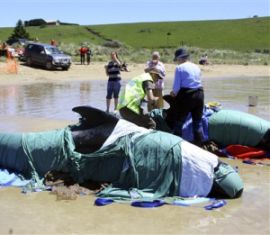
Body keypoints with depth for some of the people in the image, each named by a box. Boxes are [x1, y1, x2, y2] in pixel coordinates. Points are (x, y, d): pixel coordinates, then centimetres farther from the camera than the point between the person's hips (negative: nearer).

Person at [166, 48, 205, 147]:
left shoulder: (179, 68, -7)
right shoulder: (196, 67, 12)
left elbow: (176, 86, -11)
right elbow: (198, 82, 10)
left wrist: (174, 93, 11)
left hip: (186, 95, -6)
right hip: (199, 94, 6)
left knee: (178, 122, 5)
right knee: (198, 122, 15)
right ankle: (199, 145, 19)